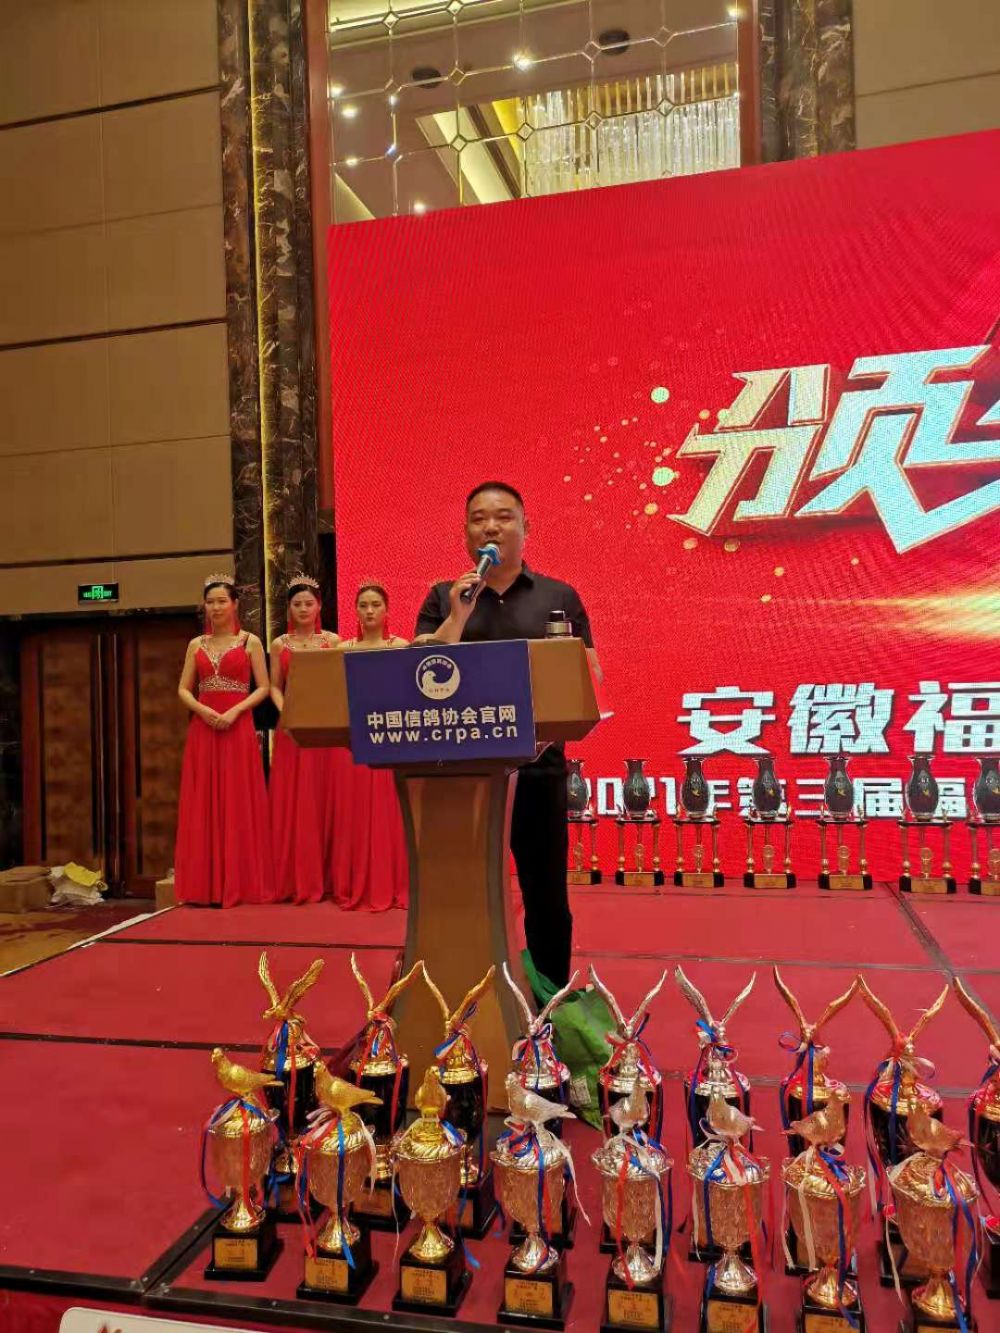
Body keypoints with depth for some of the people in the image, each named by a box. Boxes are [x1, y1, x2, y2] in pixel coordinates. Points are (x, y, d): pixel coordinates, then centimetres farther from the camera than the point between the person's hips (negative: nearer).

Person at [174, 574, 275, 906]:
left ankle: (240, 884, 4)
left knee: (238, 805, -2)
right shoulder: (196, 645, 13)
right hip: (202, 728, 3)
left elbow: (262, 688, -1)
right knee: (202, 805, 2)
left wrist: (235, 711, -15)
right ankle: (206, 885, 8)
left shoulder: (250, 642, 3)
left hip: (238, 727, -3)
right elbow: (183, 689, 9)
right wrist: (203, 710, -10)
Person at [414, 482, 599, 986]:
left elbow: (589, 677, 3)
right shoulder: (443, 598, 8)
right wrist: (458, 615, -13)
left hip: (538, 764, 0)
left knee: (545, 892, 9)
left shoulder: (559, 596, 6)